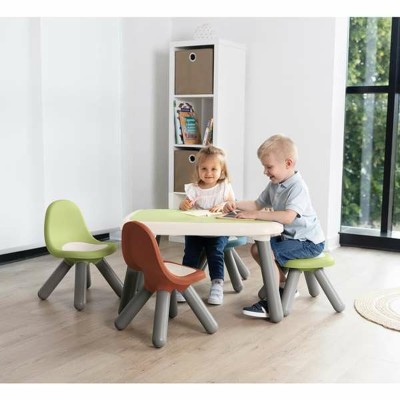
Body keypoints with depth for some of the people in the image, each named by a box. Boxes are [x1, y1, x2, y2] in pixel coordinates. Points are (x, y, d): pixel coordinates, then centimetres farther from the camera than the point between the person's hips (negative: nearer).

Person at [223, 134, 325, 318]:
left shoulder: (297, 187, -25)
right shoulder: (274, 185, 3)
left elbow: (287, 216, -39)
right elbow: (257, 204, 15)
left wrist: (255, 215, -37)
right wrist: (236, 205, -3)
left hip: (308, 242, -10)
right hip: (288, 236, 10)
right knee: (256, 248, 13)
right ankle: (284, 285, 24)